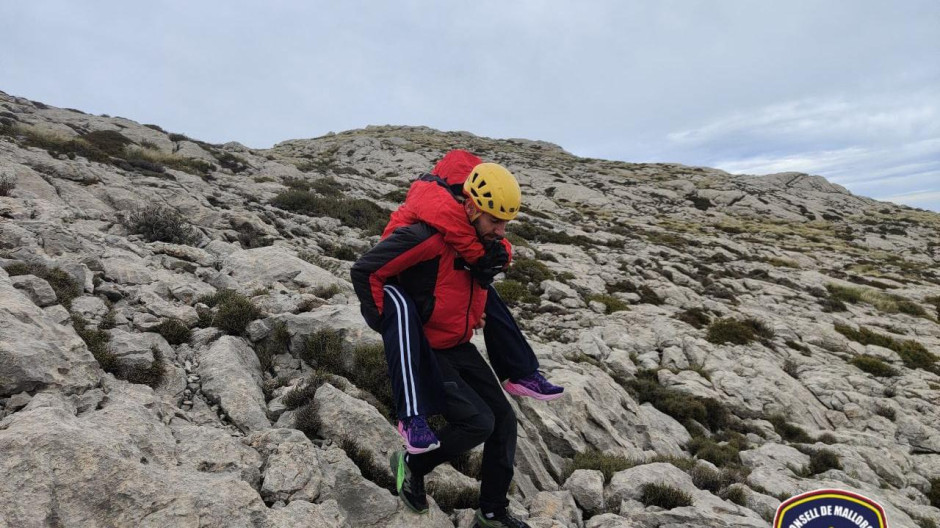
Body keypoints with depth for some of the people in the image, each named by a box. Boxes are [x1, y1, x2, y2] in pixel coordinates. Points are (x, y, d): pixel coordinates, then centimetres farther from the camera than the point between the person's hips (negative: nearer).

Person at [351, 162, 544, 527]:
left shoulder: (484, 244, 1)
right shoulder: (428, 237, -26)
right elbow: (364, 271, -21)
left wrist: (473, 314, 10)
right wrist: (393, 329, -16)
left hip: (460, 348, 8)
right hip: (425, 353, -8)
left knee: (504, 420, 7)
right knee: (478, 423, -14)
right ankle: (411, 464, 14)